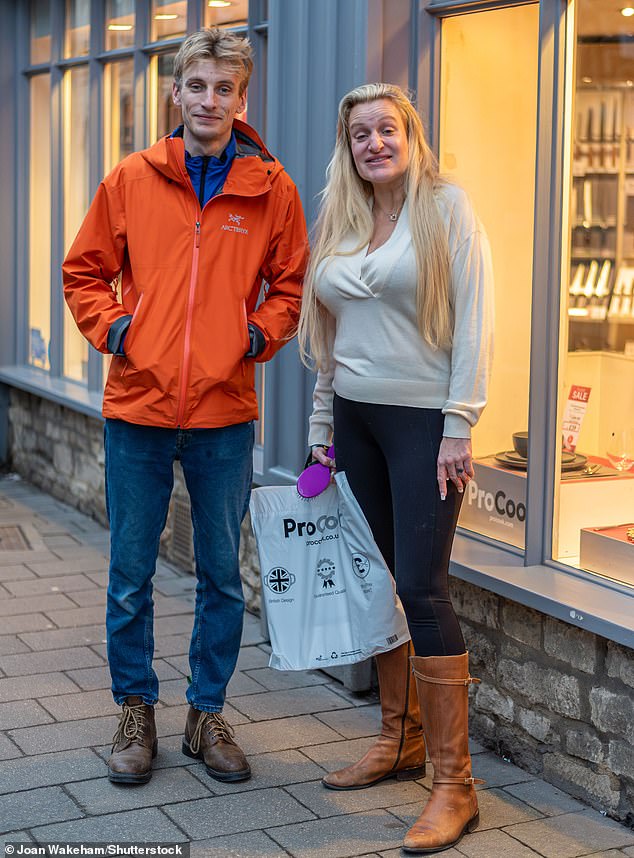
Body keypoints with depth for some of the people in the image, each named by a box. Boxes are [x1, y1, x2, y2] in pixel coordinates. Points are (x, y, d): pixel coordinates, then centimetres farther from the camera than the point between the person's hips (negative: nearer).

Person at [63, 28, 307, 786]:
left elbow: (291, 285, 11)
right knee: (130, 576, 8)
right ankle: (135, 712, 25)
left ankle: (207, 715, 27)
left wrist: (260, 333, -5)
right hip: (137, 408, 0)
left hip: (225, 414, 0)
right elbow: (84, 273, 10)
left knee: (222, 576, 10)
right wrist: (111, 328, -5)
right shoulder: (131, 180, 2)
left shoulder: (270, 189, 2)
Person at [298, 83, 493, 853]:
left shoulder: (445, 206, -5)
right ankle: (400, 739, 26)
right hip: (355, 418, 6)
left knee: (421, 586, -10)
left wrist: (459, 426, -16)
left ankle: (455, 783, -2)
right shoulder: (339, 222, 12)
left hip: (423, 419, -6)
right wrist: (321, 427, 14)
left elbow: (473, 319, -10)